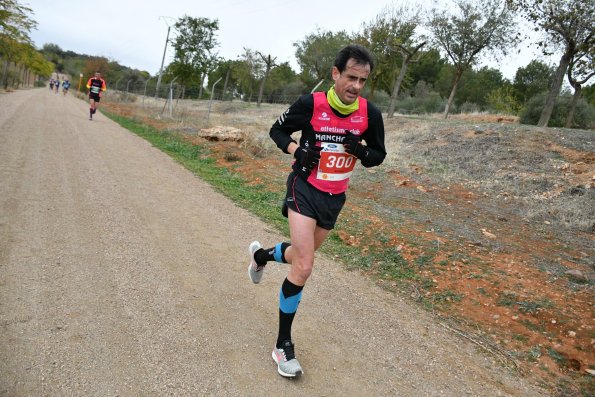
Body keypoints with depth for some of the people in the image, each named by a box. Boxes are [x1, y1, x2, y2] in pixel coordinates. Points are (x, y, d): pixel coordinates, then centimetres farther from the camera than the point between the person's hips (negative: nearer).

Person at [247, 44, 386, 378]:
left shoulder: (370, 113, -7)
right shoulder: (311, 104, -15)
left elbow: (379, 155, 4)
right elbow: (278, 130, 0)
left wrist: (361, 151, -19)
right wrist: (296, 150, -20)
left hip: (335, 197, 5)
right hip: (305, 188, -5)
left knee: (302, 258, 20)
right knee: (304, 267, -16)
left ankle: (261, 255, 54)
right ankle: (284, 344, 3)